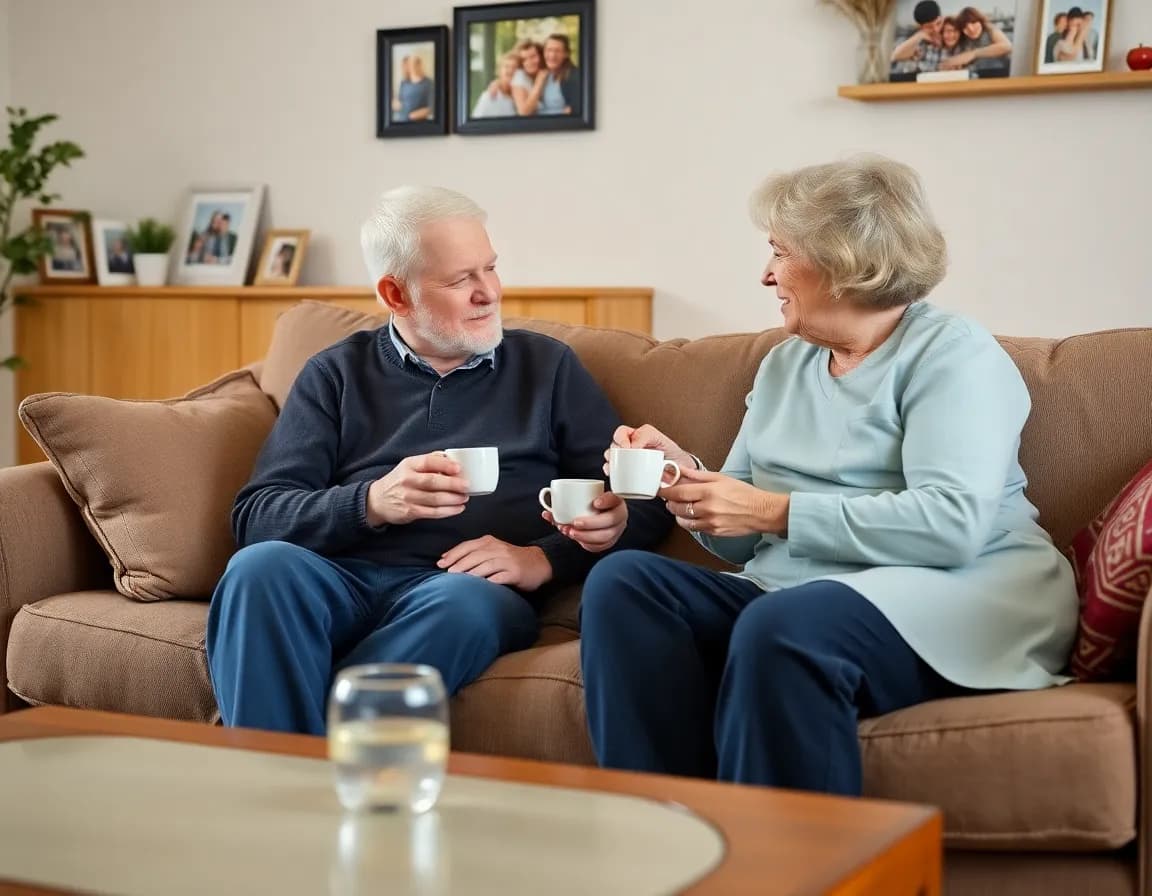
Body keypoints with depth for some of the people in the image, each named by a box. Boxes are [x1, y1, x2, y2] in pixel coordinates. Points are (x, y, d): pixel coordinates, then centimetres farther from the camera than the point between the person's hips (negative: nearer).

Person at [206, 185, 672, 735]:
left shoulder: (546, 367, 19)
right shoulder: (336, 375, 18)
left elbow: (645, 505, 13)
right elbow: (255, 515, 6)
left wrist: (545, 558, -4)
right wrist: (373, 502, -10)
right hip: (340, 580, 1)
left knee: (468, 603, -37)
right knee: (261, 566, -33)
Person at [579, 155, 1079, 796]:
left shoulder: (953, 354, -2)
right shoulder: (784, 365, 20)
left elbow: (952, 523, -19)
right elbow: (742, 542, 19)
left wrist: (776, 511, -15)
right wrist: (688, 476, -1)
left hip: (953, 600, -7)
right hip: (791, 595, 7)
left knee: (780, 627, -37)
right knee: (622, 582, -16)